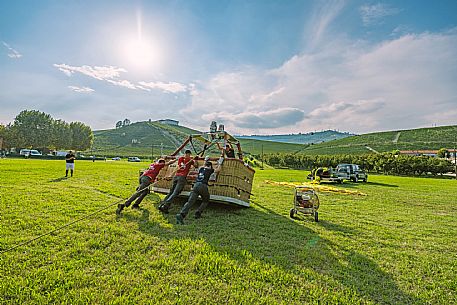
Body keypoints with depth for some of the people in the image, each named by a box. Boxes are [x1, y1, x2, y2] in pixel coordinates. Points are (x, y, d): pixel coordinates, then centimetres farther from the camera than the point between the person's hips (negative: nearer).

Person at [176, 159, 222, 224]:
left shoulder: (201, 169, 24)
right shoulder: (210, 170, 13)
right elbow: (218, 170, 30)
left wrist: (205, 162, 61)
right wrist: (219, 164, 44)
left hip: (196, 185, 4)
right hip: (203, 186, -3)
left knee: (190, 201, -7)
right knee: (205, 201, 21)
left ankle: (181, 215, -25)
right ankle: (198, 213, 5)